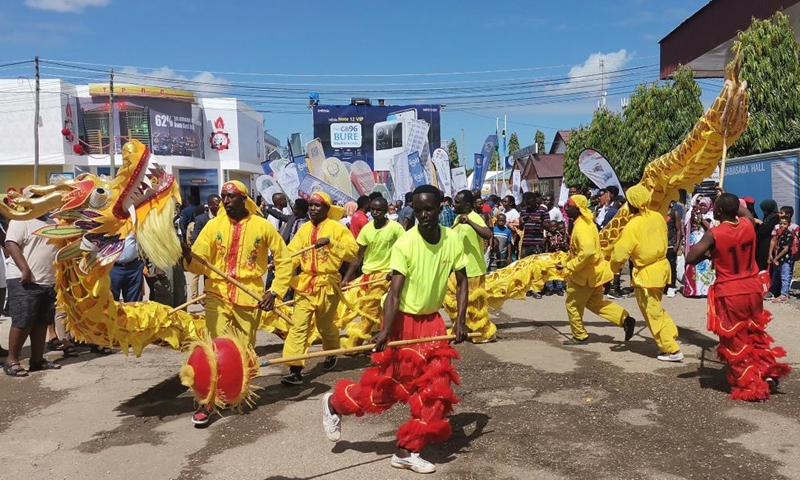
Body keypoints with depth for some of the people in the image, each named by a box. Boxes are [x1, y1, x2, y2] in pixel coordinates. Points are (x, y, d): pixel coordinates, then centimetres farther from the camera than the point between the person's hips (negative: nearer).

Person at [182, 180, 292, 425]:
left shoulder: (262, 226, -3)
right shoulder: (214, 225, 0)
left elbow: (284, 260, 3)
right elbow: (200, 263, -6)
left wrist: (275, 291, -5)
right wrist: (188, 255, -28)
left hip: (249, 296, 0)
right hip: (218, 295, 0)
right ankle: (206, 402, 2)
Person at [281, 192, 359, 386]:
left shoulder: (337, 228, -4)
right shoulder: (304, 229, 10)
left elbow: (353, 251, -14)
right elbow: (292, 254, 5)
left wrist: (330, 242, -24)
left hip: (327, 284, -3)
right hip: (305, 284, 4)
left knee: (325, 325, 11)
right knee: (298, 326, -6)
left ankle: (332, 354, 41)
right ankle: (295, 370, -7)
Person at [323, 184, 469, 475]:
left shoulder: (453, 240, -7)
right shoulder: (405, 244, -20)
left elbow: (461, 282, 2)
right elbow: (394, 292, -24)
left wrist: (460, 321, -8)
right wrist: (385, 330, -35)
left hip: (431, 321, 5)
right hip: (403, 320, -5)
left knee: (437, 384, 1)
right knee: (386, 384, 0)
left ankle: (407, 451, 13)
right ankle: (333, 404, 28)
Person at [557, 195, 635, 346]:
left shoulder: (582, 227, -24)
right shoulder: (584, 223, 9)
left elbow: (587, 252, -36)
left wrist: (568, 267, -27)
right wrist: (567, 259, 16)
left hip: (585, 274, -10)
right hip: (593, 271, 10)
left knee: (573, 305, 7)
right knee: (595, 303, 19)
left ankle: (580, 336, 19)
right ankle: (626, 320, 14)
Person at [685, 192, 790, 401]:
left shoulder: (714, 234, -18)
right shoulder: (748, 224, -3)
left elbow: (690, 258, -18)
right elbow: (744, 211, 23)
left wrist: (708, 255, 0)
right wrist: (730, 201, 34)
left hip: (729, 294, -5)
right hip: (753, 289, 5)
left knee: (734, 341, 8)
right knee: (755, 334, 25)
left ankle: (749, 386, 12)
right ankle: (768, 373, 26)